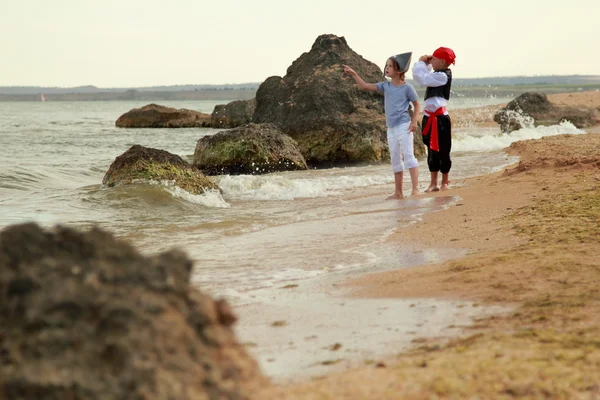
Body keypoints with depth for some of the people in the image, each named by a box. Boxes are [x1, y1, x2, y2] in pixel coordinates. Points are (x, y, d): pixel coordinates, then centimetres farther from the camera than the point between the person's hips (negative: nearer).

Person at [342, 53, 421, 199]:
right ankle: (398, 192, 16)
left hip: (404, 126, -6)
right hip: (391, 128, 6)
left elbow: (417, 105, 0)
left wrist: (414, 121, -12)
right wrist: (354, 74, 1)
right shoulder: (385, 86, 9)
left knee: (408, 155, -13)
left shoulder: (407, 87, -5)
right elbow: (365, 86, 10)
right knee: (395, 160, 10)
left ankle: (415, 189, -15)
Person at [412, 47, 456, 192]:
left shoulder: (443, 76, -14)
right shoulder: (437, 75, 15)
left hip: (439, 118, -10)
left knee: (442, 151, -1)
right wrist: (424, 64, 10)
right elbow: (420, 77, 24)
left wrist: (421, 62, -8)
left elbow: (422, 78, -23)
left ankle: (445, 182, 8)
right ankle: (433, 183, 15)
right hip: (430, 118, 10)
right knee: (432, 151, 10)